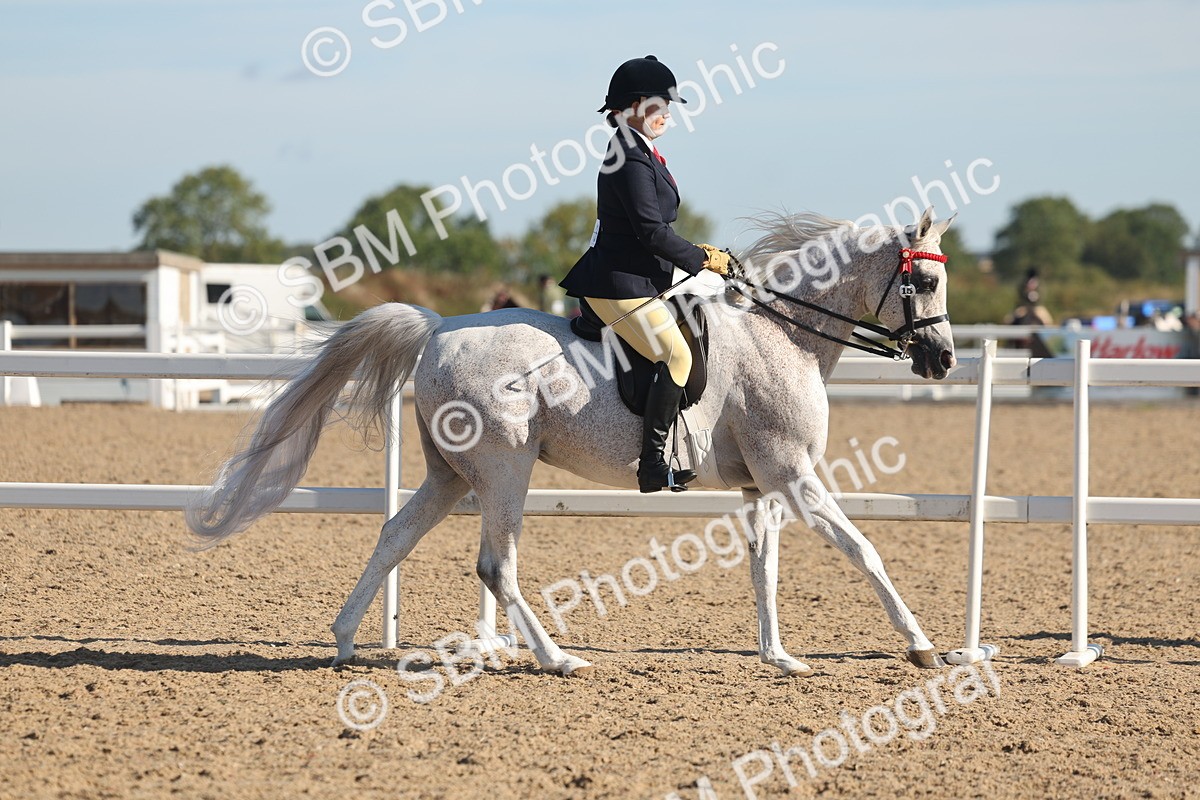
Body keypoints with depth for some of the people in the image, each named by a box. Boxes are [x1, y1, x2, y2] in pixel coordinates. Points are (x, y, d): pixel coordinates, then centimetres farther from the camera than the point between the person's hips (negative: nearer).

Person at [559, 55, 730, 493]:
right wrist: (702, 258, -12)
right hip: (621, 286, -11)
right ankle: (652, 464, -19)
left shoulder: (642, 154, 16)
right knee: (676, 356, -18)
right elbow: (651, 231, -22)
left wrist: (697, 253, 12)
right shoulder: (630, 159, -17)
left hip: (640, 282, 11)